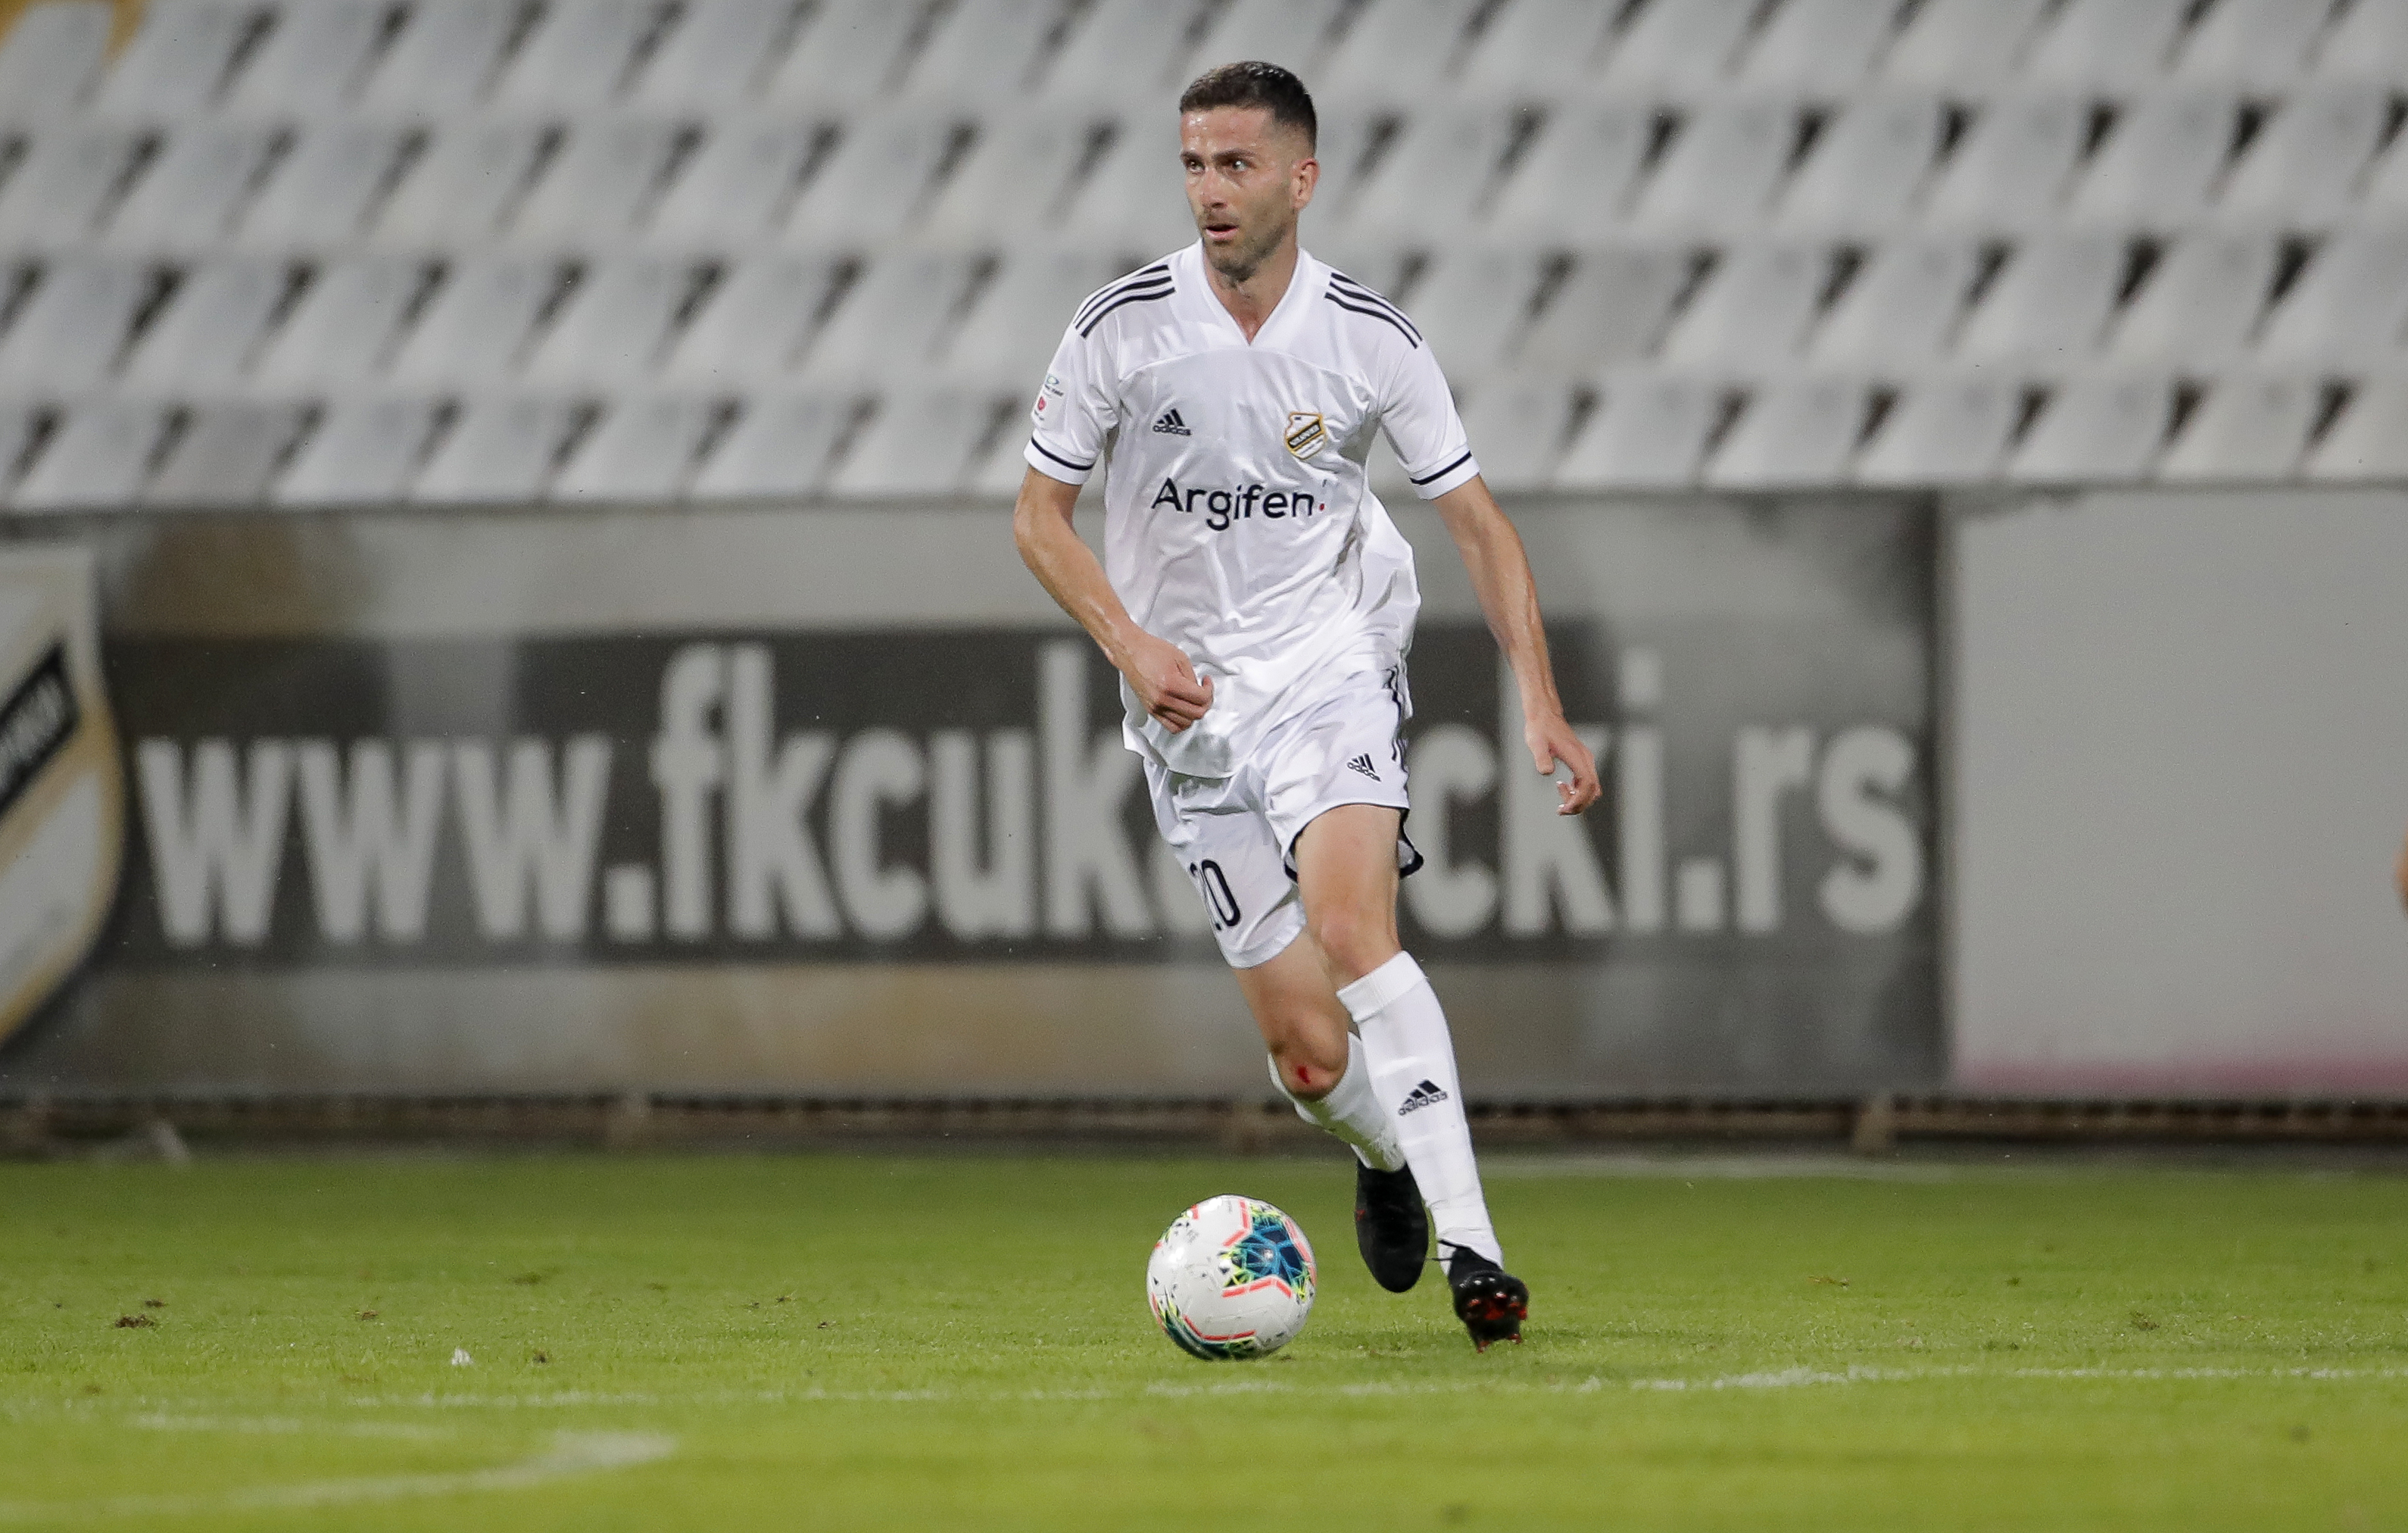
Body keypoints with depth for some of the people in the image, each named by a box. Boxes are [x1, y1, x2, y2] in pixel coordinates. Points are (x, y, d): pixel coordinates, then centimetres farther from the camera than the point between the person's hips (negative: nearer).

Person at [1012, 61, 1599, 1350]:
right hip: (1190, 705, 1)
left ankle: (1470, 1249, -31)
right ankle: (1385, 1158, 32)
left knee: (1349, 926, -28)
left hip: (1331, 671, -1)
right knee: (1309, 1056, -4)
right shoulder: (1123, 327, -6)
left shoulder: (1372, 339, -4)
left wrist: (1540, 701, -6)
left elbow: (1477, 521, 4)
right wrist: (1130, 646, -13)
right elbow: (1038, 515, 3)